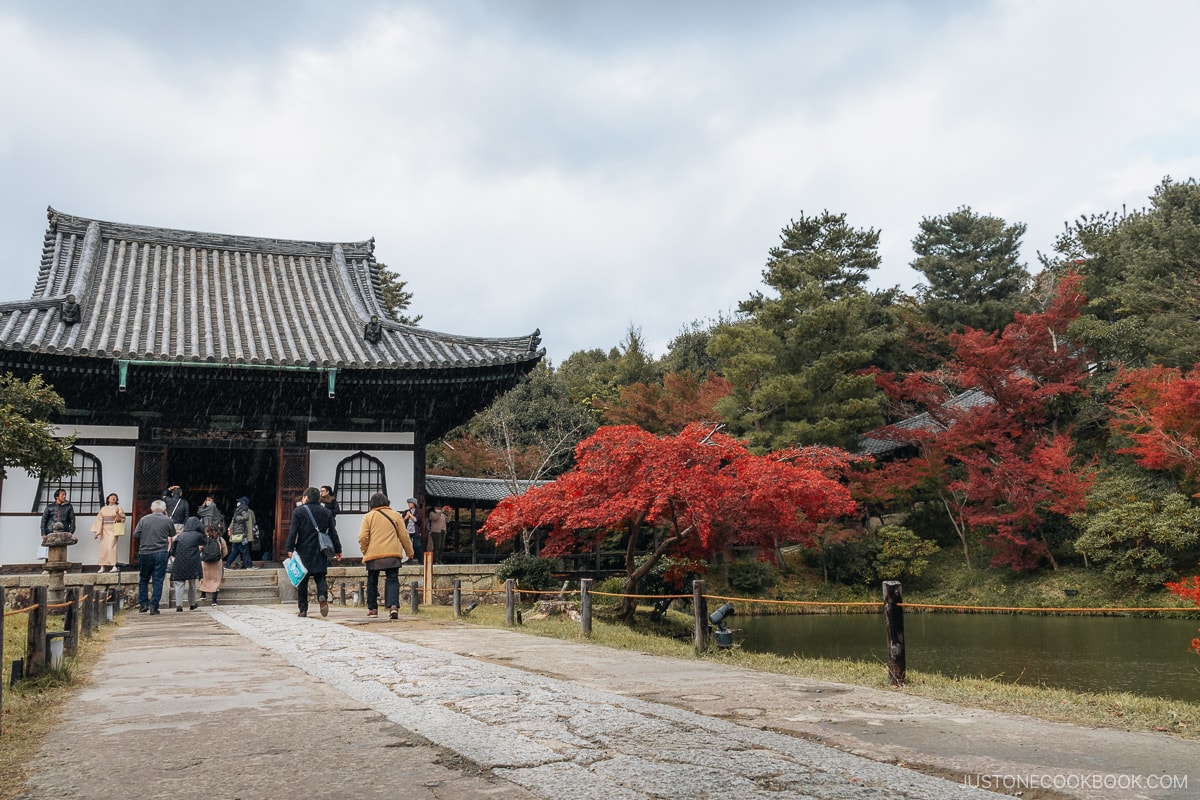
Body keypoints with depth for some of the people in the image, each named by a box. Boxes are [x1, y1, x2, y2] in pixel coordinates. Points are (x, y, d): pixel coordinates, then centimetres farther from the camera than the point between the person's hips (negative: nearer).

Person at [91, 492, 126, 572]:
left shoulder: (117, 508, 7)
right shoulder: (103, 509, 14)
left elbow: (122, 519, -1)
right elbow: (98, 520, 12)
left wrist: (117, 513, -20)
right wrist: (96, 531, 5)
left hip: (113, 530, -3)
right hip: (104, 530, 3)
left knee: (111, 546, -14)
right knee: (103, 547, -1)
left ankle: (114, 566, -17)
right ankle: (102, 566, 3)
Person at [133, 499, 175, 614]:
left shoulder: (143, 519, 3)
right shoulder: (168, 520, 2)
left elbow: (135, 535, -1)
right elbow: (173, 537, 12)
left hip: (144, 553, 1)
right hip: (161, 553, -1)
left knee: (143, 579, 16)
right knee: (158, 581, 2)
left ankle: (143, 604, 15)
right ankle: (154, 606, 0)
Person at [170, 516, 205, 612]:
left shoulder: (180, 536, 7)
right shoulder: (198, 535, 1)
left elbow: (172, 552, 7)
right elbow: (204, 544, 19)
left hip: (179, 564, 1)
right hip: (192, 563, -1)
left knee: (179, 584, 1)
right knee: (192, 584, 13)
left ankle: (179, 605, -12)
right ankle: (192, 604, 22)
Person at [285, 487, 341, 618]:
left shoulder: (298, 511, -2)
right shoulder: (326, 512, 9)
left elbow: (293, 532, -9)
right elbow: (333, 533, 9)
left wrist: (290, 549, -9)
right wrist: (338, 550, 14)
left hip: (304, 551, -2)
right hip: (320, 553, 2)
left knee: (302, 580, 6)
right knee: (320, 577, 8)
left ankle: (303, 609, 8)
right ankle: (323, 596, -21)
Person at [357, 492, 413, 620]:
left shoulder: (368, 516, 4)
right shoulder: (395, 515, 8)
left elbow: (363, 537, -3)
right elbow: (404, 536, 9)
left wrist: (364, 551, 13)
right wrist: (409, 552, 20)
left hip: (373, 555, 0)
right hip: (393, 554, 0)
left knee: (372, 582, 14)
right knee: (392, 580, -2)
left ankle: (372, 608, 21)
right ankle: (393, 606, -22)